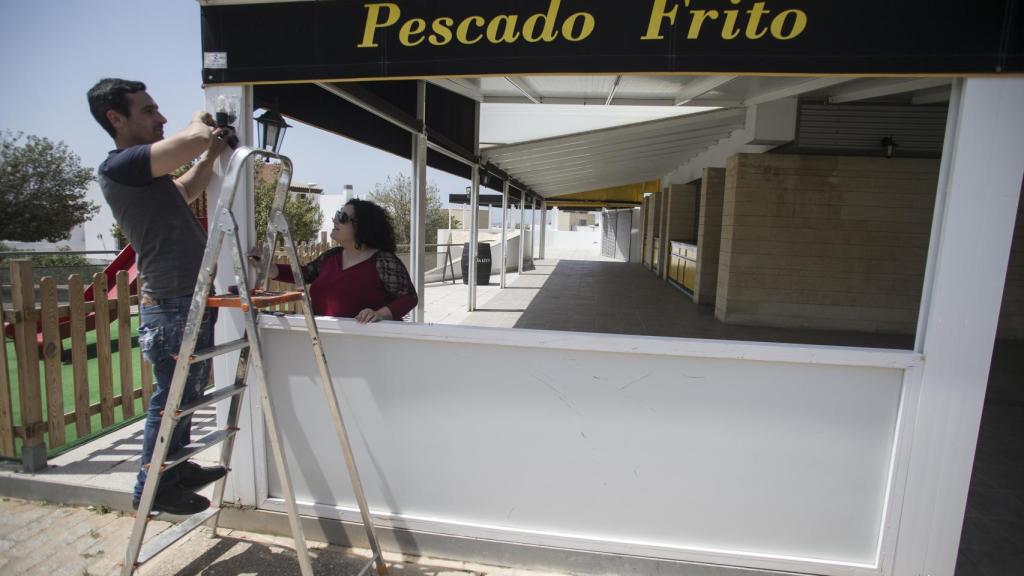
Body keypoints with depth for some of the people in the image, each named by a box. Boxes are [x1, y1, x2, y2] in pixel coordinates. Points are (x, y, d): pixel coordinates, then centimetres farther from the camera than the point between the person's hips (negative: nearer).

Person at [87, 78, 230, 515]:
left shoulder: (143, 172, 16)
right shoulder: (119, 167, -15)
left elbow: (186, 191, 32)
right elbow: (194, 139, -27)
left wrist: (211, 155, 16)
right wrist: (200, 123, -3)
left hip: (193, 299, 10)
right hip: (172, 305, -10)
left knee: (187, 393, 20)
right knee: (171, 398, 2)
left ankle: (178, 470, 36)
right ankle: (150, 488, 19)